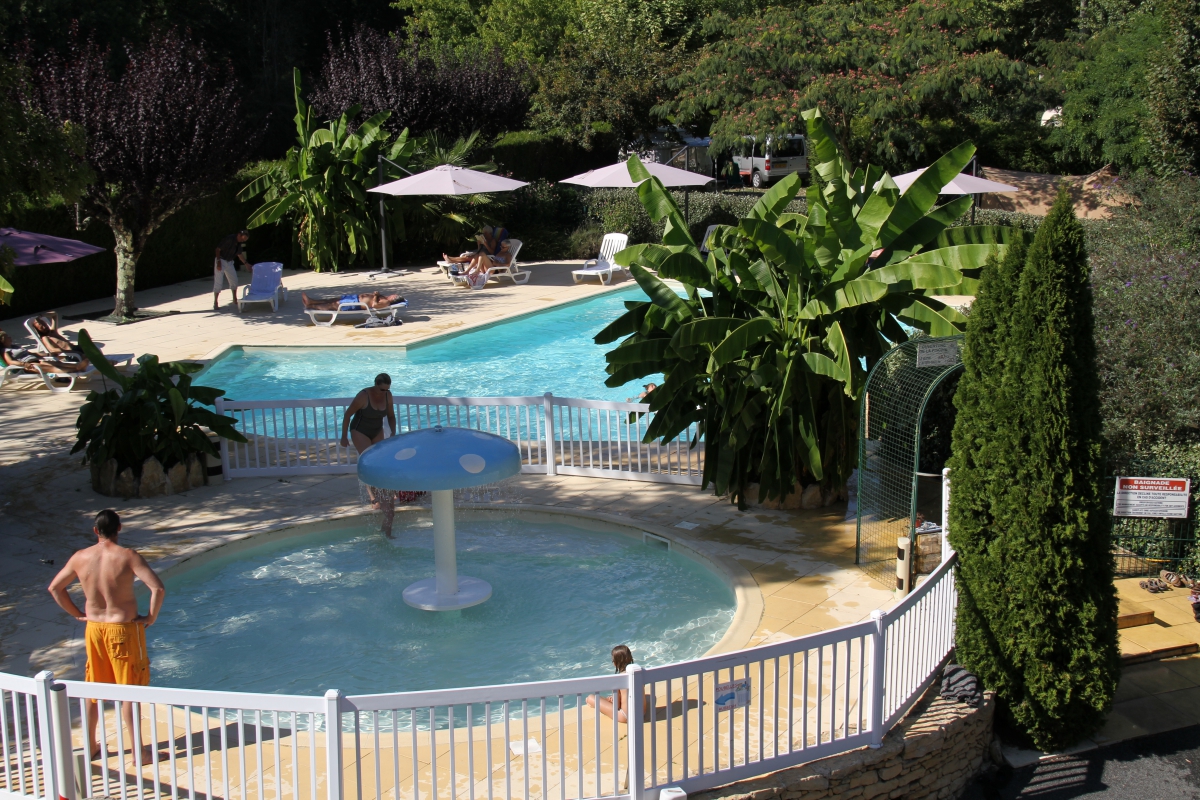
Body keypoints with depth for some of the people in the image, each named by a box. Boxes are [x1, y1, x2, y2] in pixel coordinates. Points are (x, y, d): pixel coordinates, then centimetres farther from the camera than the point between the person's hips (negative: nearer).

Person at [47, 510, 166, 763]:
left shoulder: (80, 558, -3)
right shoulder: (127, 557, -16)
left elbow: (55, 588, 10)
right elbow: (158, 589, -24)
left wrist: (77, 614, 15)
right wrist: (151, 617, -10)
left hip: (93, 629, 4)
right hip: (123, 629, -4)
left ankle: (91, 746, 29)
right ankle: (139, 751, 10)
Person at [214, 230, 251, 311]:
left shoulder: (239, 243, 1)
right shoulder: (229, 239, -23)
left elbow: (239, 254, 18)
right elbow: (218, 249, -22)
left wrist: (246, 263, 21)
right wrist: (218, 262, -26)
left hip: (230, 262, 8)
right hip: (221, 261, -8)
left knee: (234, 281, 11)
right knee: (218, 282, -8)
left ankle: (235, 301, 23)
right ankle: (215, 303, -5)